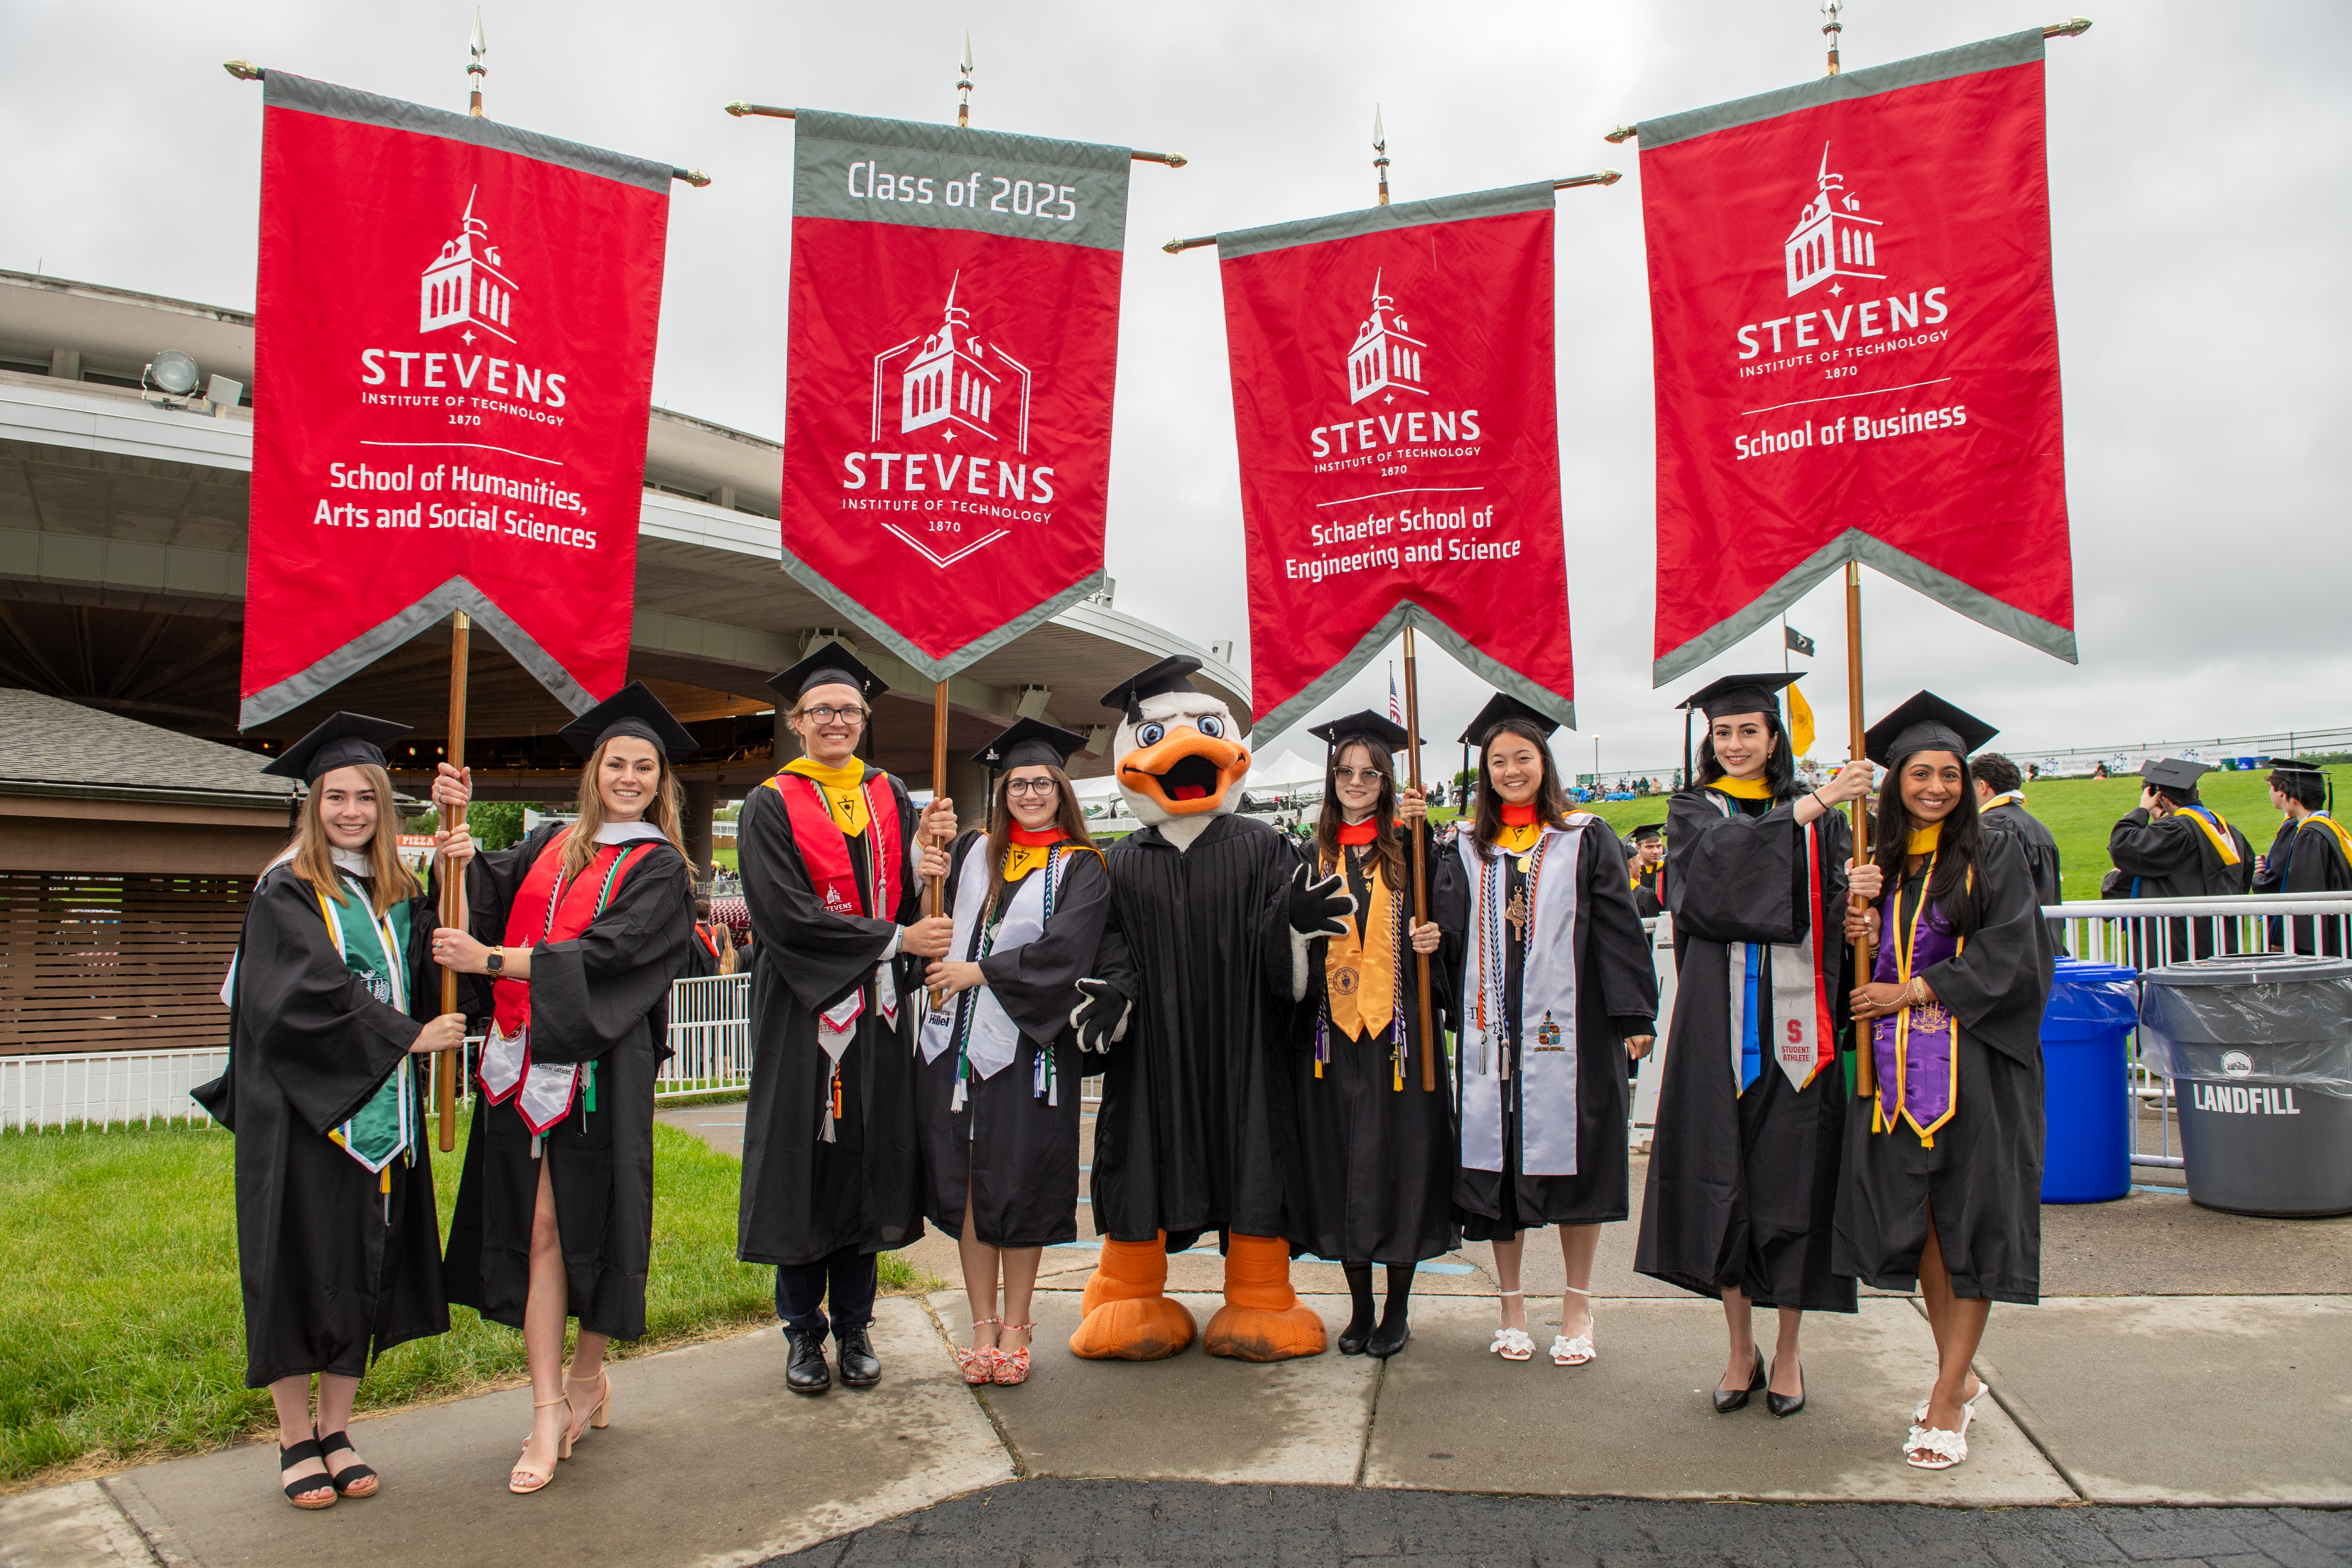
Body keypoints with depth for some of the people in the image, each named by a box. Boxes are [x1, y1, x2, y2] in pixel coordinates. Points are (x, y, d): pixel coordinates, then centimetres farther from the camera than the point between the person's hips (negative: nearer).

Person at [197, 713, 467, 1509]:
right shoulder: (285, 892, -6)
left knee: (365, 1269, 8)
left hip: (377, 1113, 5)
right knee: (300, 1269, 3)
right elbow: (315, 996, -17)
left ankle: (335, 1430, 21)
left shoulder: (400, 895, 11)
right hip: (302, 1115, -5)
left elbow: (436, 981, -2)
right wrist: (411, 1038, -17)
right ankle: (296, 1441, 17)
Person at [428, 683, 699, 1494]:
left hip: (598, 1066, -4)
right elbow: (488, 896, 1)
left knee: (592, 1224, 4)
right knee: (537, 1229, 2)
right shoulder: (552, 843, 14)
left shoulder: (660, 867, -1)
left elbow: (605, 952, -14)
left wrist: (491, 959, -18)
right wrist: (457, 829, -14)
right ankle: (550, 1410, 7)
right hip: (524, 1060, 4)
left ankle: (587, 1377, 25)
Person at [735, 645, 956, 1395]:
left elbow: (914, 903, 2)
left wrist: (928, 849, -17)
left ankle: (854, 1326, 19)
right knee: (804, 1163, 3)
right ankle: (804, 1333, 18)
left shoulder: (891, 798, 10)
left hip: (878, 1011, 3)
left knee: (869, 1162, 6)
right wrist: (894, 939, -15)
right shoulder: (771, 807, -2)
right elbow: (788, 916, -14)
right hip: (802, 1010, -3)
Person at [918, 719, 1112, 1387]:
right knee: (966, 1181, 6)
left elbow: (1064, 950, -11)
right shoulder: (972, 851, 12)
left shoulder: (1080, 869, 1)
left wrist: (979, 971, -12)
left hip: (1027, 1044, -3)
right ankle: (983, 1325, 17)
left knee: (1020, 1181, 2)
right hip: (959, 1038, 3)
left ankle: (1016, 1327, 15)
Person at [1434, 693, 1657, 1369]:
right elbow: (1450, 938, 10)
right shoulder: (1467, 853, 12)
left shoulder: (1586, 840, 4)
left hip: (1568, 1028, -2)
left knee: (1570, 1158, 3)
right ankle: (1512, 1306, 19)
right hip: (1492, 1031, 2)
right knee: (1497, 1161, 5)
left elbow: (1618, 929, -1)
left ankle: (1577, 1308, 17)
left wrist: (1634, 1016, -6)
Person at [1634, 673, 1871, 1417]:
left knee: (1794, 1176, 3)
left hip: (1795, 1019, 1)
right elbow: (1726, 857, -15)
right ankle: (1741, 1349, 19)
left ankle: (1788, 1349, 19)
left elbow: (1840, 902, 5)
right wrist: (1815, 804, -20)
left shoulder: (1817, 812, 10)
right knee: (1722, 1180, 3)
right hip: (1719, 1022, 0)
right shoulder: (1693, 811, 7)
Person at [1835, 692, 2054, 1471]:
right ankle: (1959, 1377, 23)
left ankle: (1947, 1400, 5)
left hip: (1976, 1064, -3)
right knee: (1915, 1220, 6)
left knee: (1971, 1224, -1)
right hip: (1898, 1065, 4)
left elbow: (2010, 954, -10)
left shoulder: (1994, 856, 1)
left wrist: (1911, 991, -12)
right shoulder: (1879, 865, 11)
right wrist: (1860, 930, -8)